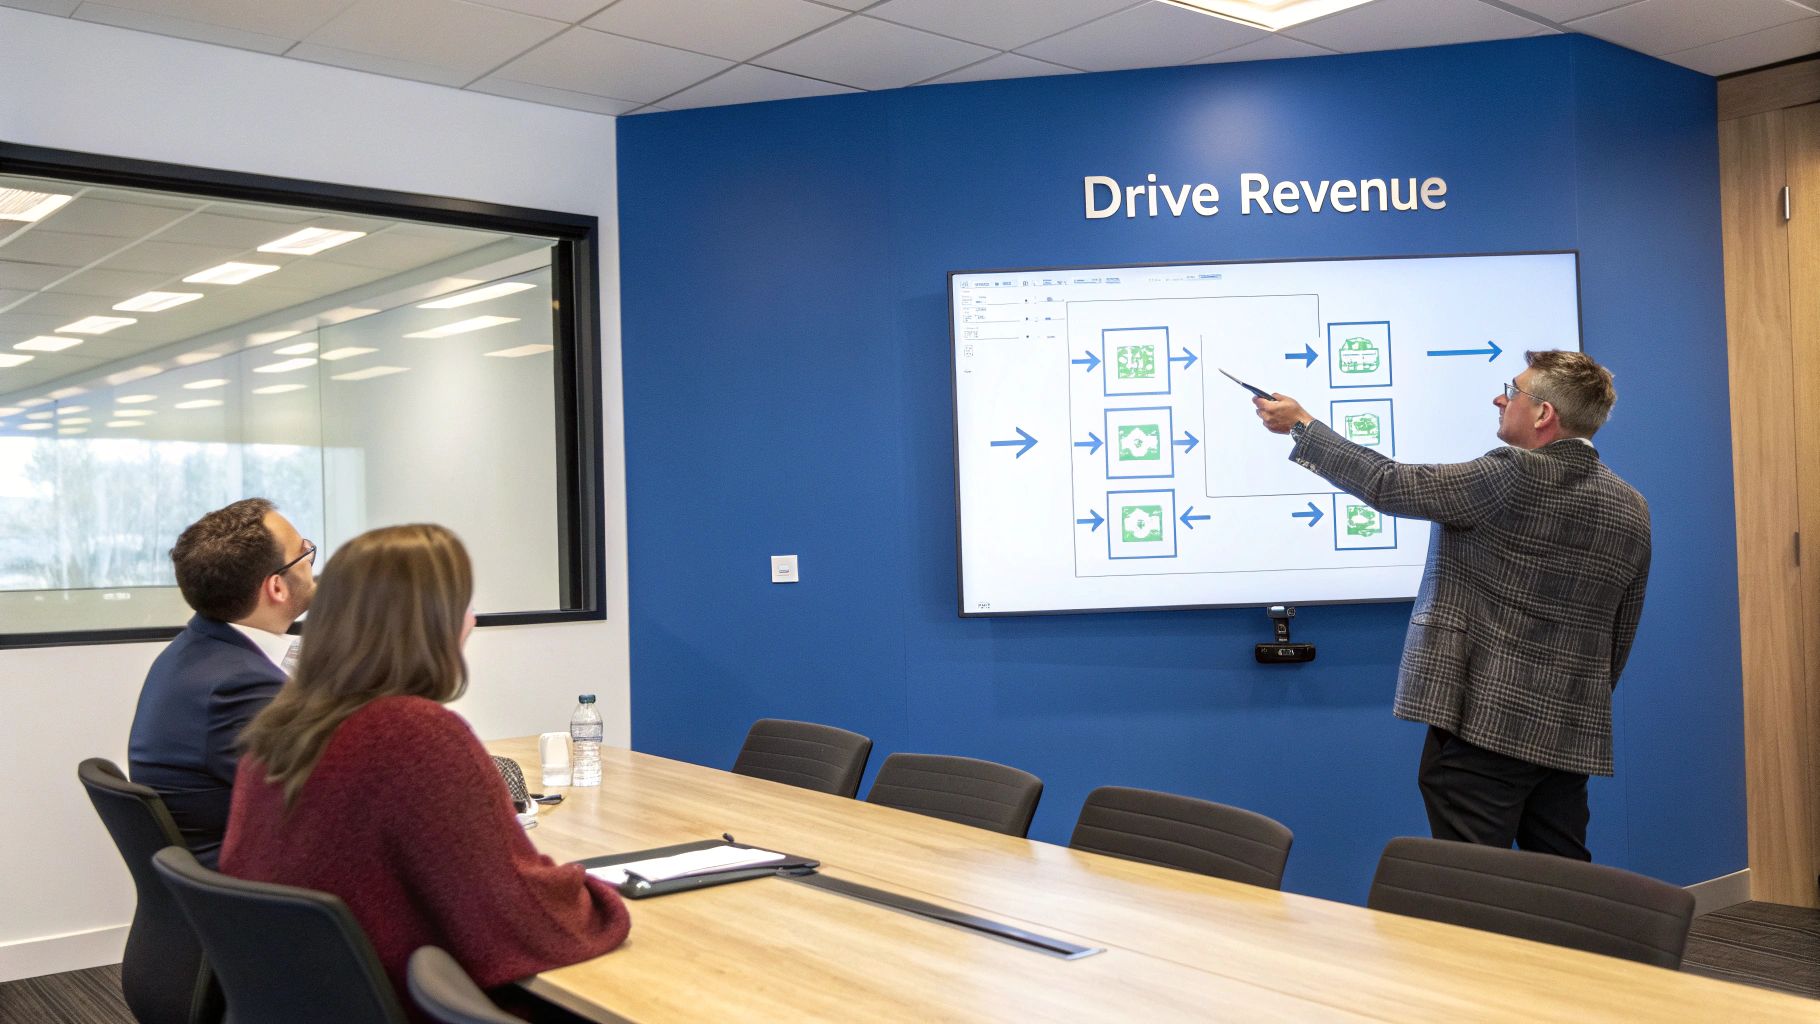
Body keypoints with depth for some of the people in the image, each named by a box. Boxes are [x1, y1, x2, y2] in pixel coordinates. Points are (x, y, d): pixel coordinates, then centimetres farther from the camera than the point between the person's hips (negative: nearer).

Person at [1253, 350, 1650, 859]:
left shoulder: (1515, 476, -16)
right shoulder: (1632, 508, 8)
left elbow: (1388, 485, -13)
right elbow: (1621, 635, 15)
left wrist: (1301, 424, -2)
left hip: (1484, 723, -8)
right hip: (1573, 737, 8)